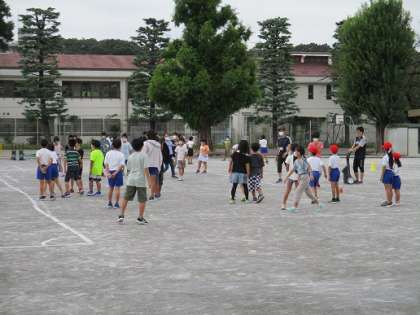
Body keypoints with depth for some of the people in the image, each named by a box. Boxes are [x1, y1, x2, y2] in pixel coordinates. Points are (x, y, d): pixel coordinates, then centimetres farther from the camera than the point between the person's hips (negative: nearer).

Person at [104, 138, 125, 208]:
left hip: (110, 171, 3)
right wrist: (116, 172, -13)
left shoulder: (108, 153, 1)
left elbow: (106, 164, -3)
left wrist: (107, 172, -6)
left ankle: (109, 203, 17)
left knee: (110, 188, 14)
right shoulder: (121, 154, -7)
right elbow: (122, 165, -13)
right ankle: (116, 203, 1)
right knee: (117, 188, 1)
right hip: (118, 172, -3)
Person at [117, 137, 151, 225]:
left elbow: (128, 169, 14)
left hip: (130, 180, 5)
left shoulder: (130, 156, 8)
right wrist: (149, 181, -11)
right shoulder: (143, 155, -6)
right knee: (142, 200, 5)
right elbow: (146, 169, -12)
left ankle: (121, 216, 11)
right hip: (141, 181, -4)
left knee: (126, 198, 12)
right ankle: (140, 218, 6)